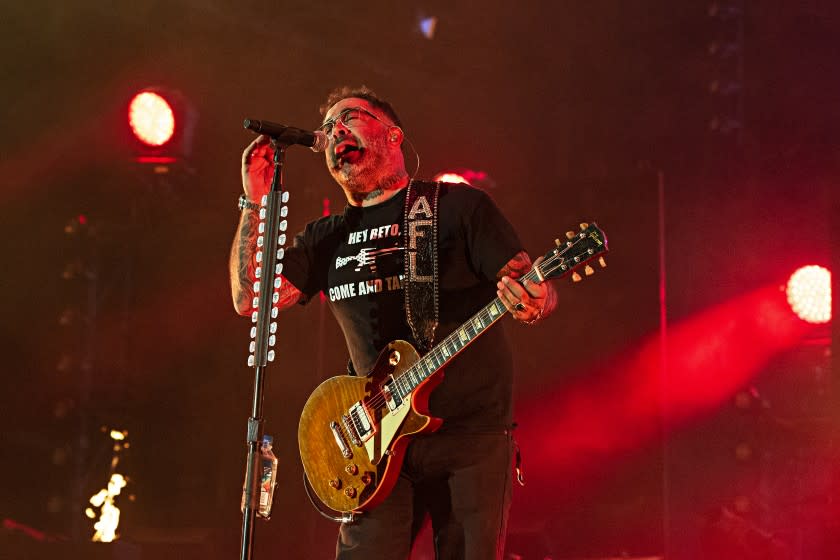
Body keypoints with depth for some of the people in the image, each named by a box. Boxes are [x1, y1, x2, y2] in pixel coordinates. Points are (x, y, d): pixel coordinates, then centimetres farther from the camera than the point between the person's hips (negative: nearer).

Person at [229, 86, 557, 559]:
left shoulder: (457, 206, 1)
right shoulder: (328, 237, 15)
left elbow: (539, 289, -5)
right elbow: (250, 298, 6)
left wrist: (532, 302, -29)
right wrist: (256, 201, 1)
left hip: (473, 435, -3)